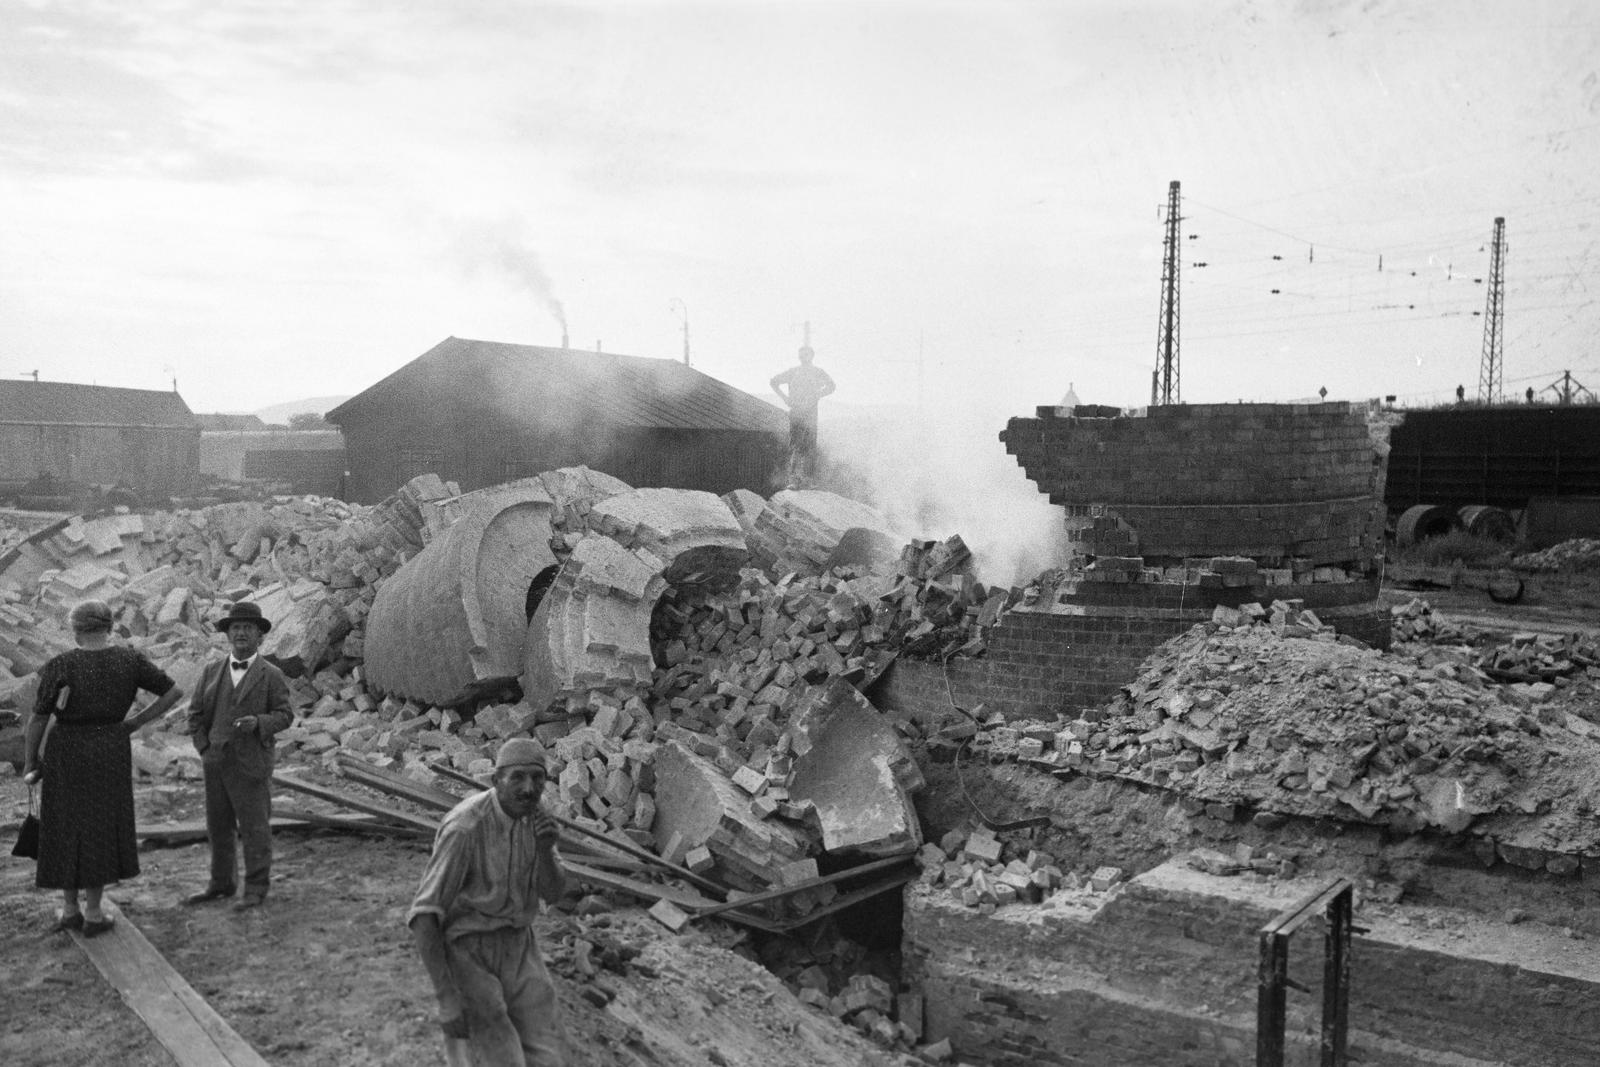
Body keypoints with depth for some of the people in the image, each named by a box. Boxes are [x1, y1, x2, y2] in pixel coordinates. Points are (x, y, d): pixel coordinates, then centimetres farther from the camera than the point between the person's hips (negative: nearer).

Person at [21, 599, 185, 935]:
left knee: (66, 829, 14)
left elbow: (37, 720, -9)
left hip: (66, 753, -1)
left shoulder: (60, 667, -14)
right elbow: (175, 692, -5)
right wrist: (135, 723, 2)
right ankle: (93, 913, 11)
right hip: (111, 752, 1)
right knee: (100, 829, 10)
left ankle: (69, 910, 20)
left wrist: (29, 763, 5)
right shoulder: (129, 660, -8)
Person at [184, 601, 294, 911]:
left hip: (251, 764, -5)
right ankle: (222, 883, 27)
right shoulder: (212, 670, 8)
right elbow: (196, 713, 11)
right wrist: (205, 750, 0)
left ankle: (256, 889, 11)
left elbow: (284, 715, -5)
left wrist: (257, 723, -23)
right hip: (215, 763, 5)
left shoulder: (271, 675, -4)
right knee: (218, 826, 13)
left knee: (254, 828, 1)